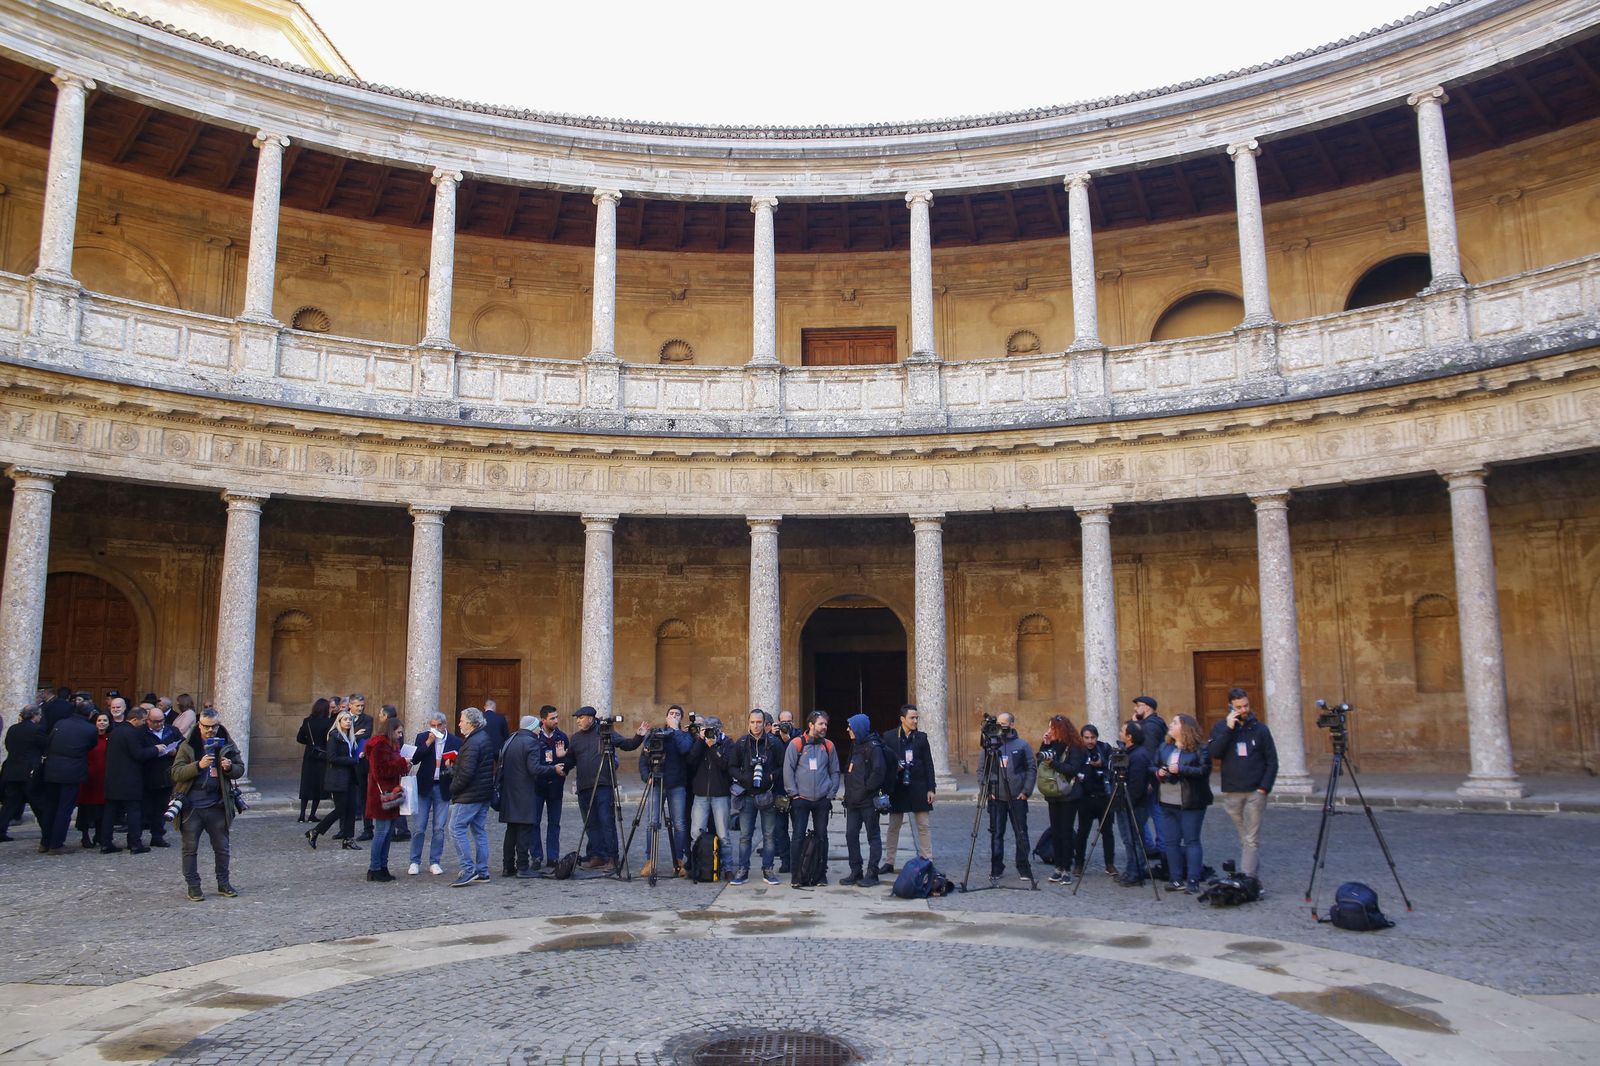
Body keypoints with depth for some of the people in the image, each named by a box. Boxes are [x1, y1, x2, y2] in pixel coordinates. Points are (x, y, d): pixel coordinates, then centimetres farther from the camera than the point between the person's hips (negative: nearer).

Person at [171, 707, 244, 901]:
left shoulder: (227, 745, 5)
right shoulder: (187, 746, -2)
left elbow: (240, 769, 10)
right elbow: (176, 772, -10)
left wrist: (230, 767, -12)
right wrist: (198, 765, -26)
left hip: (217, 806, 2)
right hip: (191, 807, -2)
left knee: (222, 847, 9)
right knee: (190, 848, 4)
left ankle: (223, 883, 23)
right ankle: (193, 887, 14)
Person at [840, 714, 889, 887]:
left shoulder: (873, 747, -12)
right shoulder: (856, 745, 14)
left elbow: (879, 771, -22)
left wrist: (866, 789, -16)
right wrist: (849, 794, 12)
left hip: (869, 801, -8)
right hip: (853, 800, 8)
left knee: (872, 836, 2)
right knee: (851, 834, 7)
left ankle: (872, 873, 8)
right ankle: (856, 872, 16)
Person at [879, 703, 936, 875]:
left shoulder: (921, 737, 3)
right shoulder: (889, 737, 0)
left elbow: (928, 764, 3)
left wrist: (930, 788, -2)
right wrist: (894, 768, -16)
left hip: (918, 788, 0)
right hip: (897, 788, 0)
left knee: (923, 826, 2)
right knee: (893, 827, 8)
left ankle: (928, 861, 6)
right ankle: (889, 862, 16)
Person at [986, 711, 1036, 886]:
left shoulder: (1022, 745, 3)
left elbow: (1032, 769, 2)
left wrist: (1026, 791, -7)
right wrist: (986, 790, -5)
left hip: (1017, 798, -1)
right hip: (996, 798, 1)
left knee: (1021, 834, 4)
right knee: (996, 835, 3)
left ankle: (1024, 870, 15)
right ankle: (996, 870, 11)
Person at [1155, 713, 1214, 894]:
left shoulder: (1200, 749, -7)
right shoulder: (1164, 748, 13)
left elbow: (1204, 770, -17)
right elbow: (1154, 767, 20)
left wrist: (1180, 769, -23)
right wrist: (1158, 772, -2)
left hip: (1190, 804, -6)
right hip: (1168, 803, 7)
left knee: (1191, 841, -3)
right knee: (1171, 842, 7)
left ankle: (1193, 881, -1)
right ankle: (1176, 879, 14)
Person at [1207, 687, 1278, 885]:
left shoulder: (1260, 728, 3)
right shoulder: (1221, 727, 6)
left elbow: (1272, 761, 3)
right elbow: (1214, 753, -10)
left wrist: (1264, 787, -7)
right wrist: (1229, 728, -14)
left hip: (1255, 792, -2)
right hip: (1231, 793, 2)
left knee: (1251, 840, -6)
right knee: (1243, 839, 8)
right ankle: (1254, 877, 17)